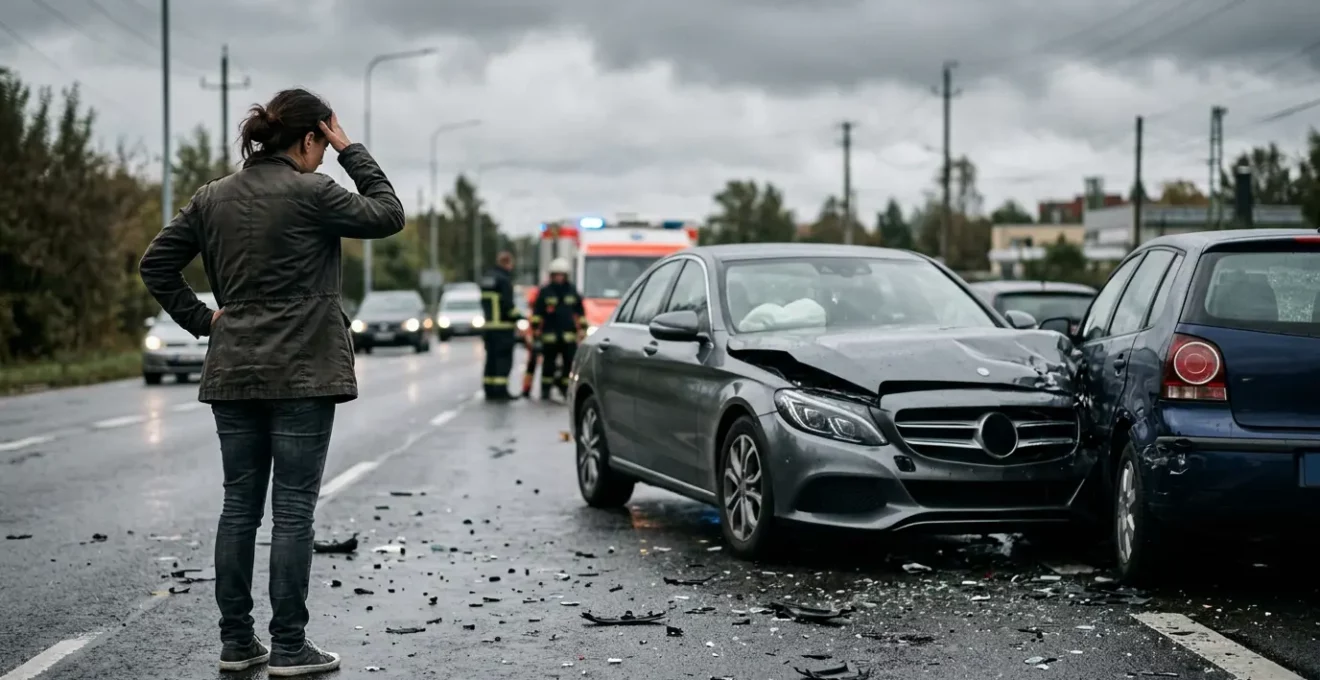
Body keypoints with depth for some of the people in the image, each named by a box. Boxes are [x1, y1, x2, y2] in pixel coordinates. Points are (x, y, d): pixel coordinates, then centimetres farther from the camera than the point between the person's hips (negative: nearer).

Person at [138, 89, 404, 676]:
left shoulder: (213, 198, 7)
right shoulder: (309, 193, -11)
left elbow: (156, 264, 7)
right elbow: (389, 215, -1)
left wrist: (201, 319, 10)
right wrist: (351, 152, 3)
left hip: (233, 374, 6)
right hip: (302, 376, -6)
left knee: (239, 507, 11)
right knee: (293, 511, -1)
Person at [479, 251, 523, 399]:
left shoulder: (487, 278, 14)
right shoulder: (504, 279, -14)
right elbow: (507, 303, -18)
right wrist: (516, 317, -8)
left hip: (488, 325, 8)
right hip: (503, 326, -8)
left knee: (491, 358, 13)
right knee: (504, 358, -6)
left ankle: (489, 390, 15)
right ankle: (500, 390, -10)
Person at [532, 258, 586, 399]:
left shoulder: (573, 291, 12)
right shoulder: (544, 292, 4)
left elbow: (580, 312, 16)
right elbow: (537, 312, 6)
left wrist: (582, 328, 12)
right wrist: (535, 328, 2)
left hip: (569, 335, 2)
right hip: (550, 334, -2)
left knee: (569, 361, 0)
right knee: (548, 362, 1)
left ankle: (565, 387, 10)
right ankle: (545, 389, 8)